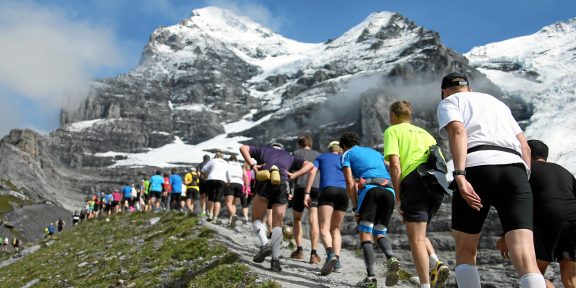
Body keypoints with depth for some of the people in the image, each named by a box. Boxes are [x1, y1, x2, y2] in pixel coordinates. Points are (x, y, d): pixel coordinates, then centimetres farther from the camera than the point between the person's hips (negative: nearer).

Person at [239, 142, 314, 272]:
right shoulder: (290, 157, 33)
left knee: (257, 219, 14)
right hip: (281, 185, 1)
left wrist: (252, 165, 5)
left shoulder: (263, 150, 30)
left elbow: (243, 148, 15)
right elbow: (309, 165, 19)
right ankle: (275, 260, -2)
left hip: (263, 183, -1)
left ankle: (265, 244, -10)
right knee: (277, 224, 8)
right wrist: (293, 176, 9)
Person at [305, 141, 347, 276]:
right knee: (335, 229, 14)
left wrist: (307, 193, 0)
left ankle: (331, 254, -40)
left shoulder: (321, 157, 23)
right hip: (344, 192, 3)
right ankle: (337, 261, -2)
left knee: (324, 228, -12)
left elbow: (312, 172, 6)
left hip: (327, 190, -3)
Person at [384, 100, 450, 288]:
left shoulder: (392, 130, 12)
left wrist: (398, 197, -3)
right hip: (438, 181, 6)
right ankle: (436, 264, -3)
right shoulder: (424, 132, 31)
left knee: (416, 239, -4)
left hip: (415, 179, -6)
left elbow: (394, 163, -4)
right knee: (419, 234, 20)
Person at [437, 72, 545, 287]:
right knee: (526, 258, -10)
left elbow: (458, 131, -5)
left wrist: (459, 176, -16)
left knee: (465, 252, 14)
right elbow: (524, 146, 25)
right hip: (515, 170, 4)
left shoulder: (448, 102, 19)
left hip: (476, 167, -4)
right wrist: (523, 181, 21)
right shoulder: (497, 102, 36)